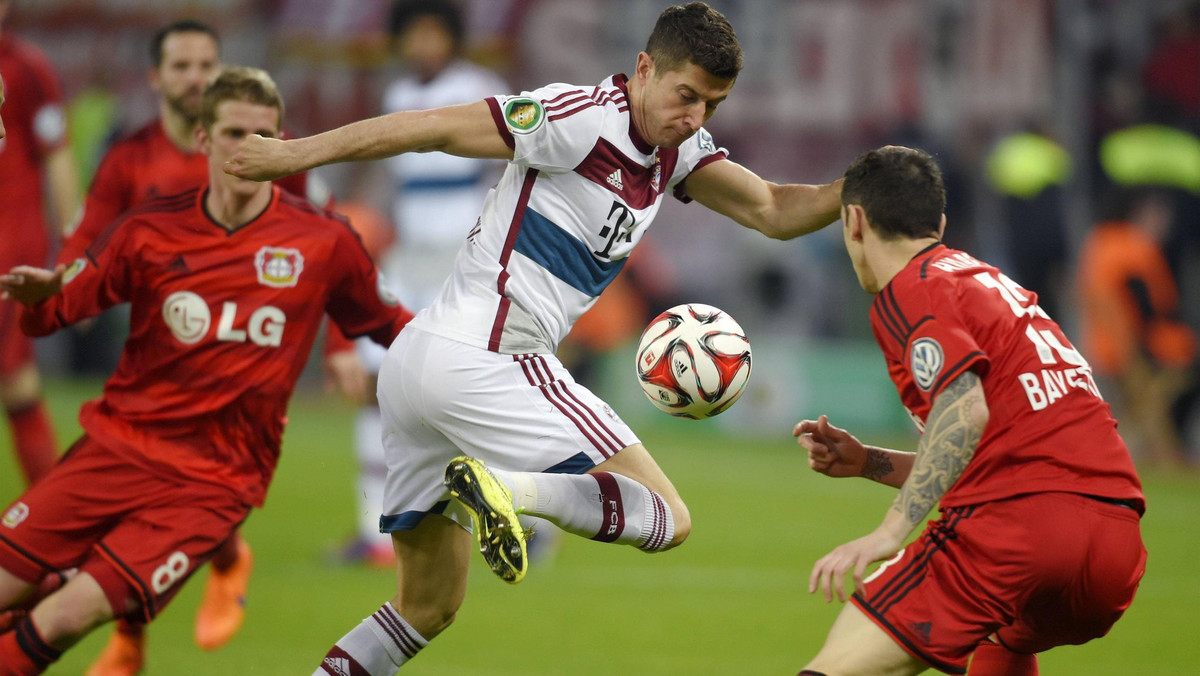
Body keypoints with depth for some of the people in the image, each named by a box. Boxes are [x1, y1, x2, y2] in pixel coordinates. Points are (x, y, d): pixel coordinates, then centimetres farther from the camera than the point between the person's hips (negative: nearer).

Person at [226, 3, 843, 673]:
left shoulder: (679, 149, 15)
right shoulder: (583, 118, -12)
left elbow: (773, 210, 12)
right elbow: (435, 128, -10)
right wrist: (299, 153, -8)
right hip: (479, 359, -10)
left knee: (429, 605, 17)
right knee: (670, 517, -13)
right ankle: (502, 489, -26)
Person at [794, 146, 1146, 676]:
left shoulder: (906, 294, 1)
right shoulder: (994, 284, 28)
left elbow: (965, 410, -17)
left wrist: (891, 530, -22)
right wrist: (868, 463, 26)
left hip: (1017, 521, -9)